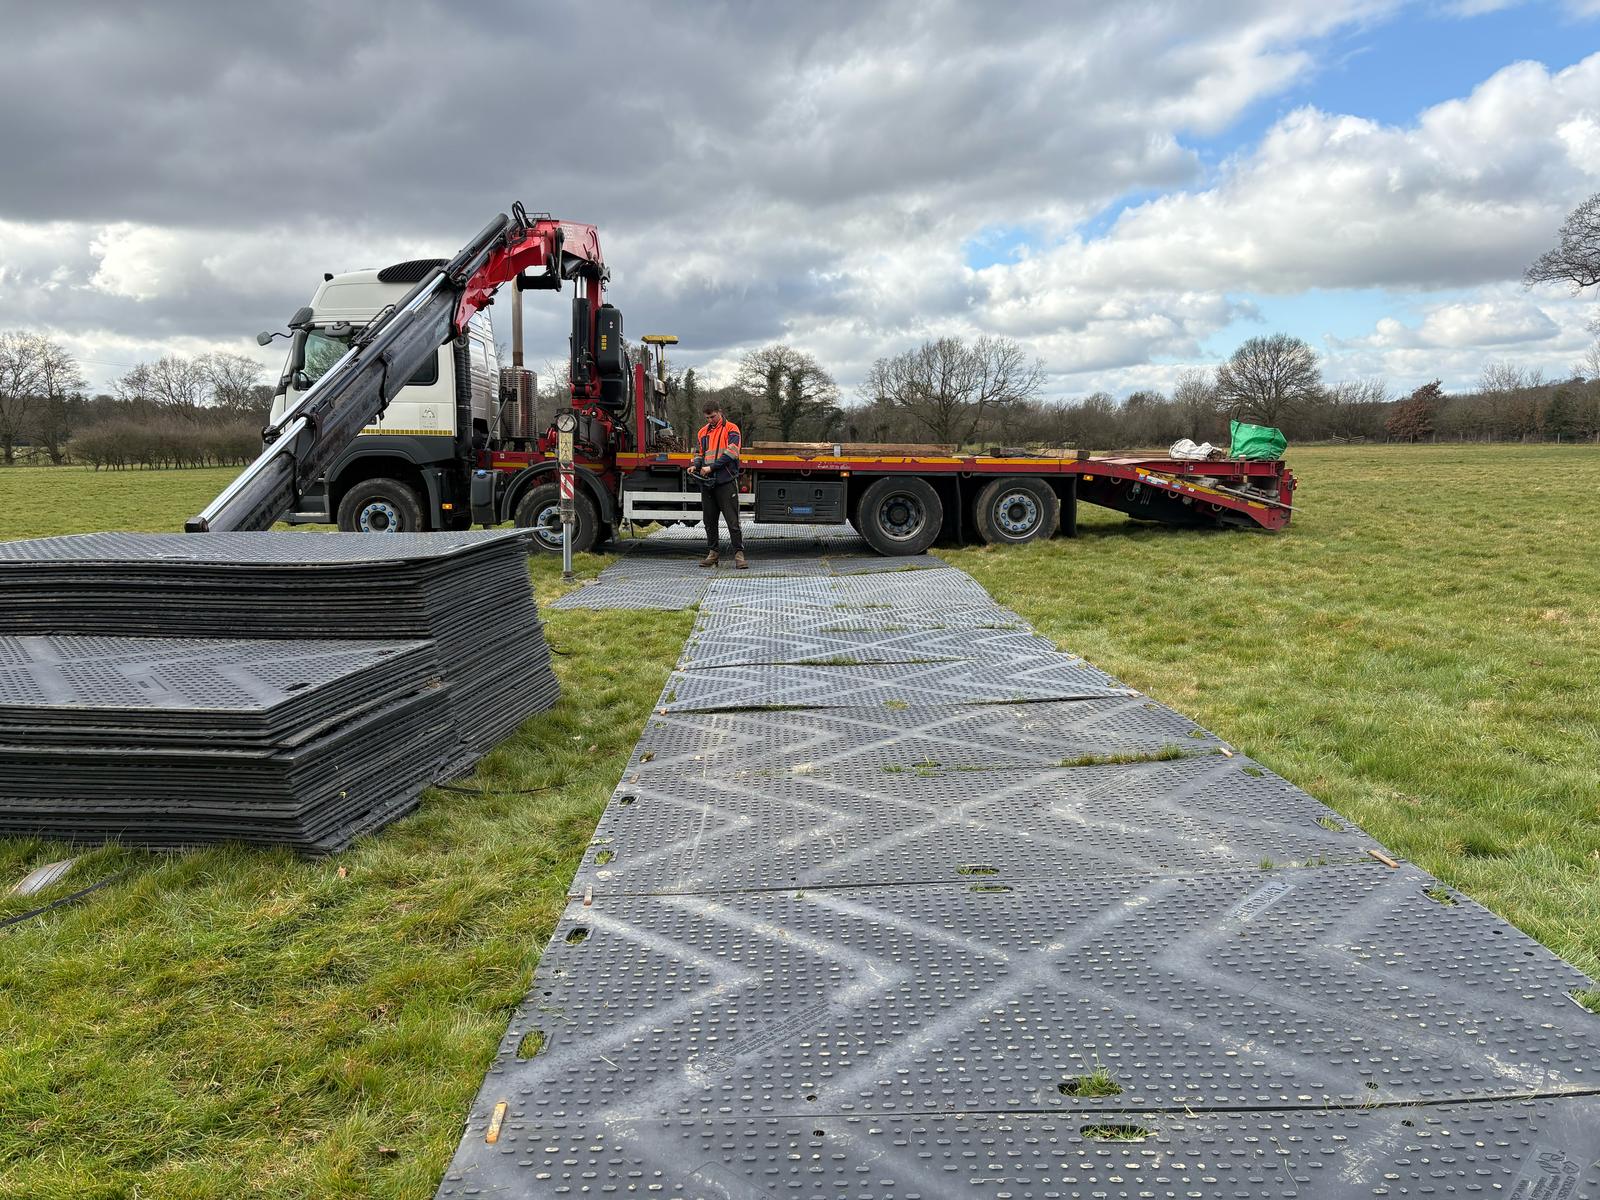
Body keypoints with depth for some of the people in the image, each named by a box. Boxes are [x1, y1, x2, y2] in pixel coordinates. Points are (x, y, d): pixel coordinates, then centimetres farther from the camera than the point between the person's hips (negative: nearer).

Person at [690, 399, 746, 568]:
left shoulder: (731, 429, 1)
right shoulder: (702, 432, 17)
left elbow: (731, 452, -11)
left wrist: (711, 467, -16)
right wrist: (695, 465, 0)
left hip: (726, 481, -5)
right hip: (707, 483, 5)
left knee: (732, 520, -7)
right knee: (709, 520, 9)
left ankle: (738, 553, -5)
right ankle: (712, 553, 16)